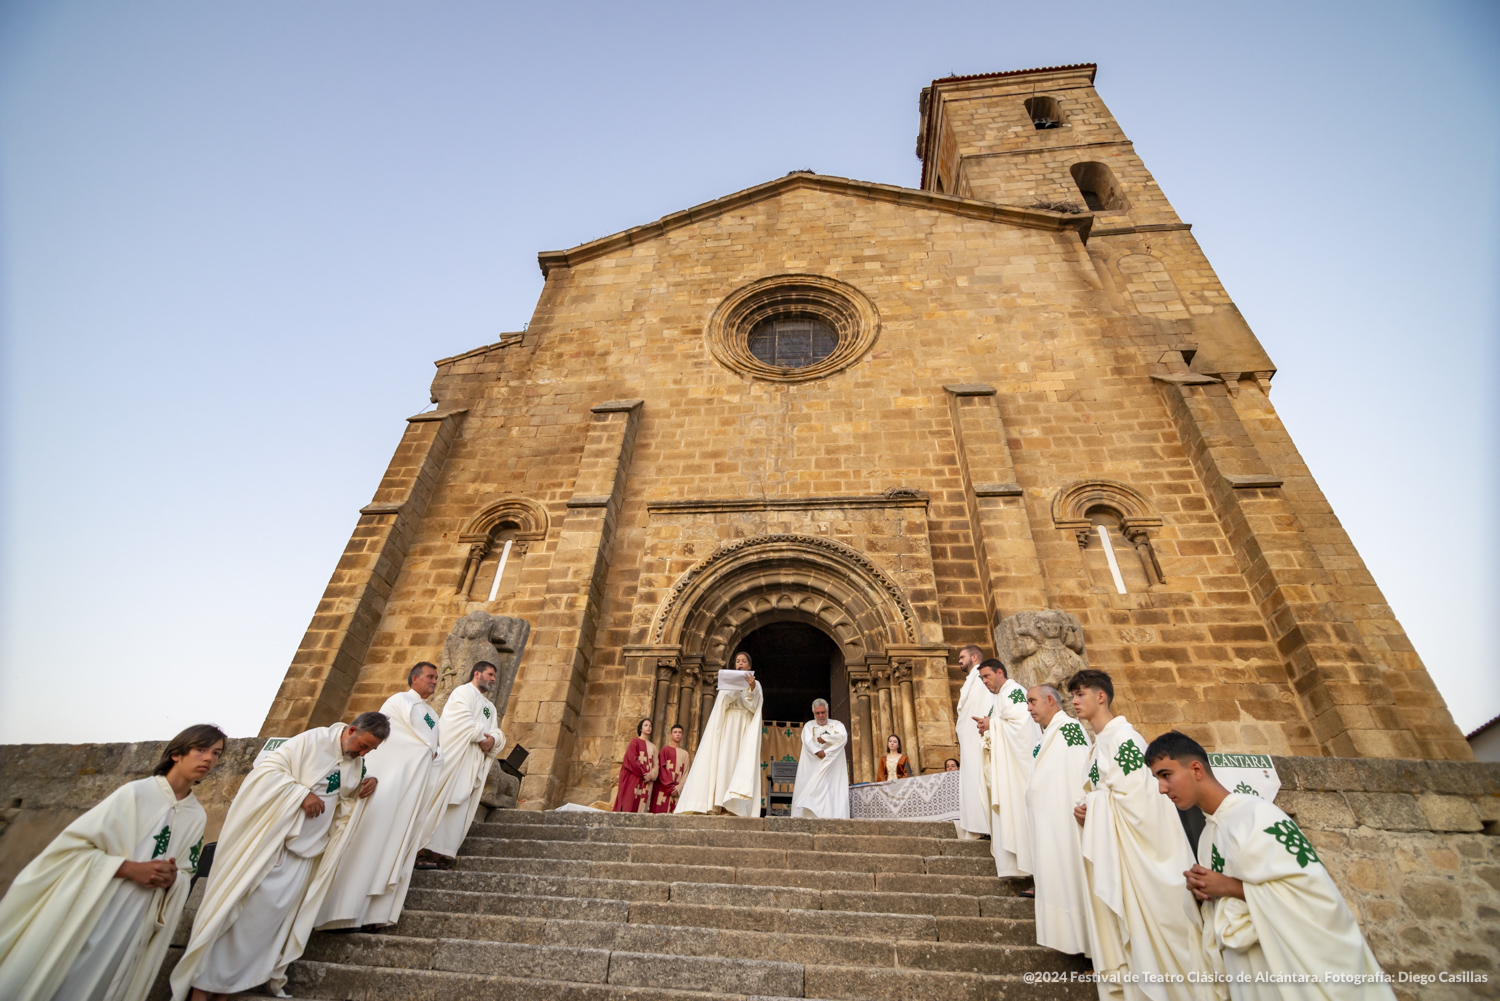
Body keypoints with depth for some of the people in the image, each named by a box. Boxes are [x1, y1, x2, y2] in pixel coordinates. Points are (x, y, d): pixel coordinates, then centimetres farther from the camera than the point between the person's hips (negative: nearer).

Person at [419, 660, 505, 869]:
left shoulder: (490, 707, 24)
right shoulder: (463, 692, 1)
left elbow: (497, 733, 13)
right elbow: (463, 722, -13)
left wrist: (493, 740, -9)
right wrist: (483, 736, -6)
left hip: (472, 765, 7)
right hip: (454, 757, -7)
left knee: (459, 808, 1)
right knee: (440, 802, -9)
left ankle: (441, 853, 2)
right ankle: (424, 851, -5)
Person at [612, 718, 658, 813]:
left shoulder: (653, 747, 19)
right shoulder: (635, 742, 6)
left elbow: (655, 765, 11)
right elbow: (632, 759, -7)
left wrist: (651, 774, -10)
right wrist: (643, 773, -14)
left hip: (647, 780, 4)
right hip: (634, 779, -4)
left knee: (642, 805, -4)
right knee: (630, 803, -13)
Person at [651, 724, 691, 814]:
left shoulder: (685, 753, 14)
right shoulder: (665, 750, 6)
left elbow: (685, 773, 7)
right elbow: (662, 769, -2)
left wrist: (678, 788, -8)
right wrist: (670, 787, -11)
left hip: (677, 789, 2)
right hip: (664, 788, -2)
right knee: (661, 811, -10)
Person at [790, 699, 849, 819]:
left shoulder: (836, 724, 13)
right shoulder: (809, 725, 12)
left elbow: (843, 737, -7)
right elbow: (807, 742, -6)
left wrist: (825, 738, -10)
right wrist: (818, 752, -23)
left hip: (833, 766, 0)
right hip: (812, 766, 0)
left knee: (833, 790, -11)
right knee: (810, 790, -12)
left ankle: (833, 818, -15)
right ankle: (809, 816, -15)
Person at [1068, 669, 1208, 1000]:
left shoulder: (1122, 737, -16)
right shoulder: (1100, 744, 12)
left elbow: (1136, 796, -21)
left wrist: (1092, 807, -10)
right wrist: (1086, 811, -1)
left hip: (1140, 847, -9)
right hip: (1113, 851, 9)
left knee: (1151, 921, 0)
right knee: (1125, 927, 13)